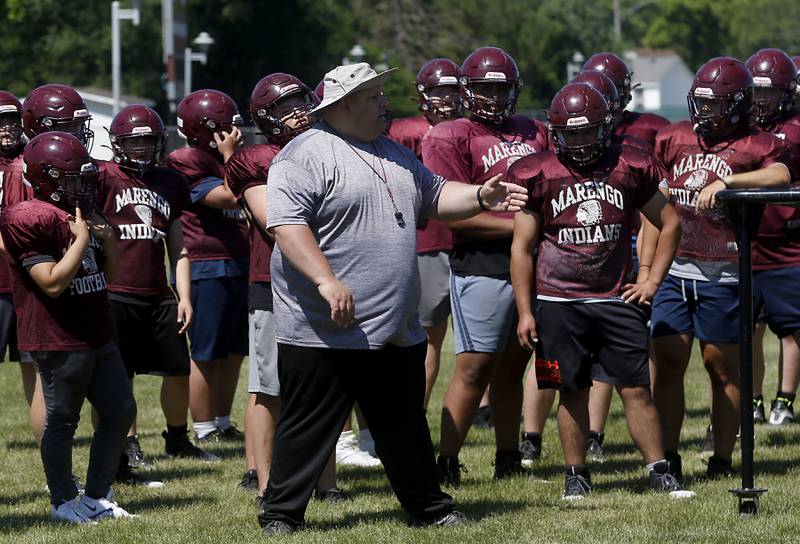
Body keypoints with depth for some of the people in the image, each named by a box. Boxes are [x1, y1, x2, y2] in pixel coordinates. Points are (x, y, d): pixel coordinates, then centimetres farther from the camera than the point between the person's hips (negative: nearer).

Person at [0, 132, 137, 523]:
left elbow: (107, 275, 19)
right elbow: (54, 283, -21)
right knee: (62, 420, 2)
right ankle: (64, 501, 15)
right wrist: (81, 239, -16)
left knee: (121, 411, 11)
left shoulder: (81, 214, 13)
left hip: (96, 336, 9)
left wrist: (107, 239, 2)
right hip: (59, 340, -9)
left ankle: (97, 497, 22)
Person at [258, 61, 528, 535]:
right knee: (307, 428, -1)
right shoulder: (307, 156, -12)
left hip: (396, 332, 8)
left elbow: (433, 197, 27)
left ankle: (430, 507, 27)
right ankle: (281, 514, 8)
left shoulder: (394, 154, 17)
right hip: (326, 332, -8)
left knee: (405, 426, 17)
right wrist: (326, 281, -30)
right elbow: (288, 225, -21)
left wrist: (479, 197, 9)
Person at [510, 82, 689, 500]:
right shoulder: (537, 175, -1)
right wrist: (524, 312, 0)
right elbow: (522, 247, 4)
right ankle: (576, 475, 15)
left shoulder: (629, 168, 3)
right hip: (558, 303, -1)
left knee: (636, 388, -1)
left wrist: (652, 282, 7)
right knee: (573, 391, 5)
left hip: (616, 299, 1)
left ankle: (659, 471, 5)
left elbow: (669, 224, 15)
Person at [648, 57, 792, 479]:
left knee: (723, 366, 4)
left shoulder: (755, 145, -2)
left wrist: (724, 181, -35)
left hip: (722, 273, -4)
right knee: (667, 362, -1)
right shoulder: (673, 140, 12)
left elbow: (780, 175, -25)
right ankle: (667, 457, 3)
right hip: (672, 269, 4)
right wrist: (645, 266, 12)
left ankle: (723, 459, 11)